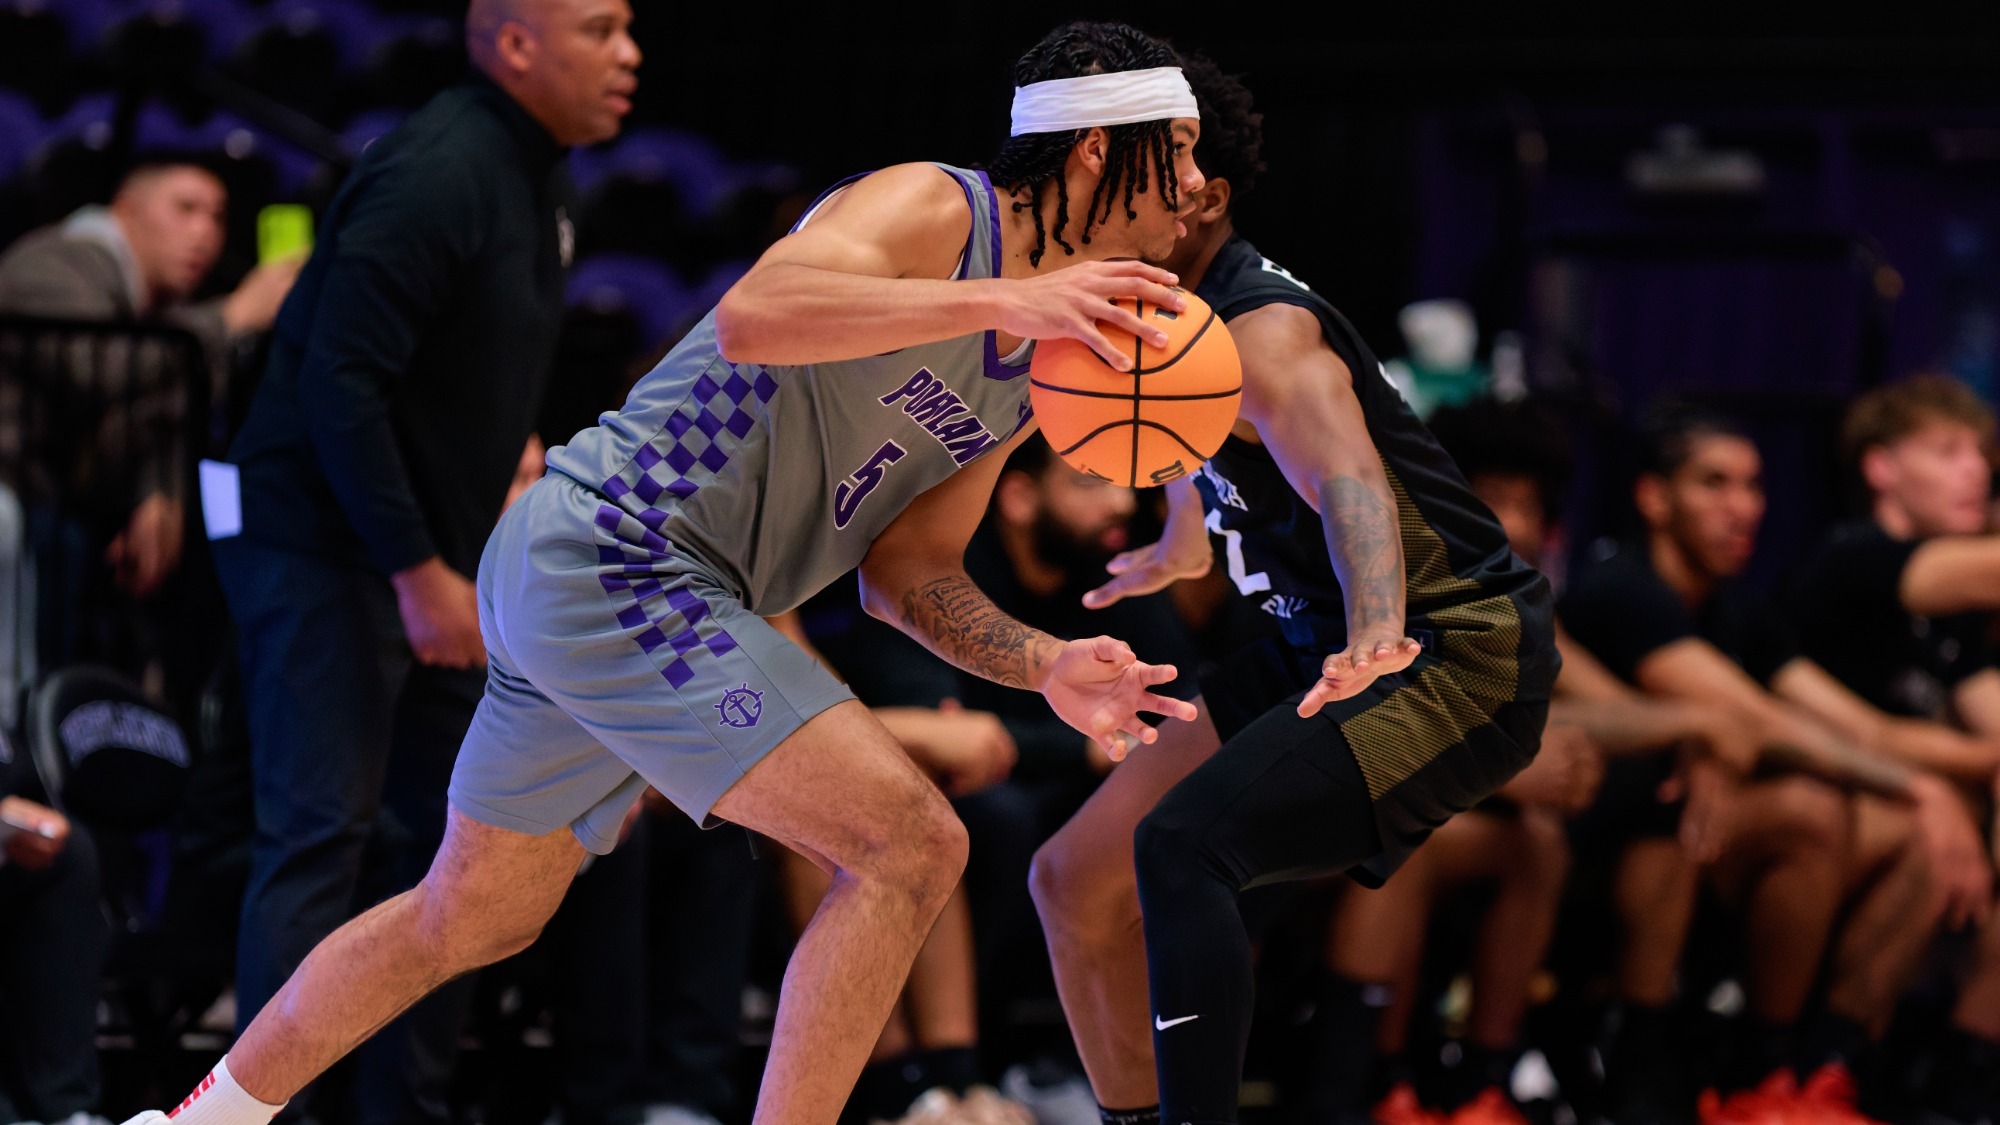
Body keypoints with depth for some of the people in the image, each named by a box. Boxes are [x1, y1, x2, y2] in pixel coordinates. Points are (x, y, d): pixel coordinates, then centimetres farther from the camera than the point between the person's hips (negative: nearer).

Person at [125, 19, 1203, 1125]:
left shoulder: (1039, 373, 12)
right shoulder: (928, 209, -15)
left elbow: (906, 571, 14)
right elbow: (749, 318, -34)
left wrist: (1047, 669, -3)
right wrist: (997, 299, -39)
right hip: (610, 559, -10)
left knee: (469, 917, 24)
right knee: (909, 845, -18)